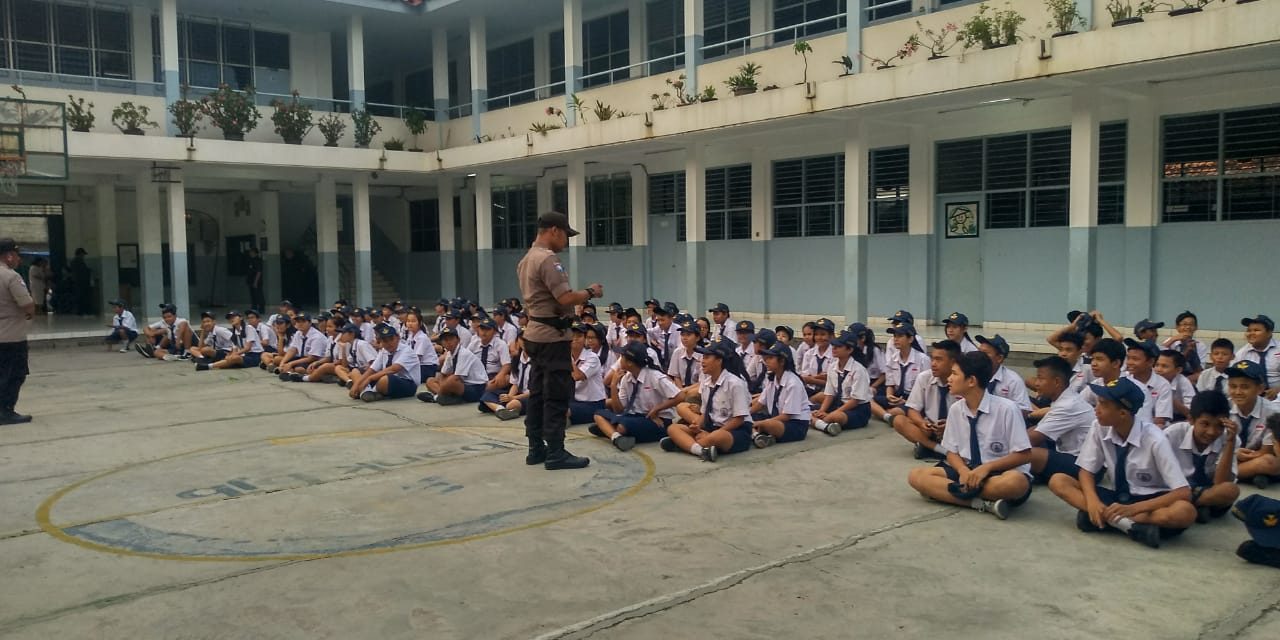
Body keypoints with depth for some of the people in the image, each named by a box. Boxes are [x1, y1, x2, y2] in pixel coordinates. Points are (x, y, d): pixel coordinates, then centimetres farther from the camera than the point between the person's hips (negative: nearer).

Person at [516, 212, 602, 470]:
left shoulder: (527, 259, 16)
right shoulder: (548, 260, -17)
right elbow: (565, 298, -23)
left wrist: (582, 292, 14)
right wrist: (590, 292, -7)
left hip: (535, 333, 10)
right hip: (552, 336, -10)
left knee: (538, 393, 12)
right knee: (557, 396, -5)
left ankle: (536, 448, 18)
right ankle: (555, 453, -2)